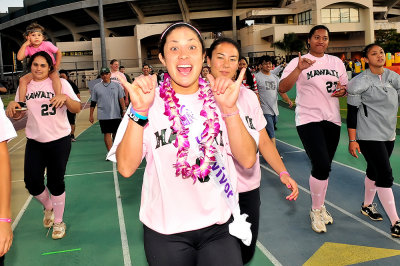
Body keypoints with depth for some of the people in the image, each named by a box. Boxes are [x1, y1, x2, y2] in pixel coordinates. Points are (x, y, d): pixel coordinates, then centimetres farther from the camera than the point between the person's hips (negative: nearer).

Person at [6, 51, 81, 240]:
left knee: (55, 183, 3)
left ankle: (58, 222, 23)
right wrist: (12, 107, -8)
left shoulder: (60, 83, -2)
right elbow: (17, 115, 15)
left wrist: (66, 98, -28)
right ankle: (48, 207, 32)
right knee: (32, 183, 0)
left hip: (59, 141, -3)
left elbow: (77, 109, -8)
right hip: (34, 142, 3)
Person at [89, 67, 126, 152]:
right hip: (103, 115, 0)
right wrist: (91, 115, 8)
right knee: (107, 133, -3)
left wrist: (124, 110, -1)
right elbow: (93, 102, 9)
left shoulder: (117, 85, 5)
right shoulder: (96, 87, 6)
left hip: (116, 114, 1)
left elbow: (121, 99, 6)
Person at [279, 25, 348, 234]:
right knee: (321, 165, -15)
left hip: (332, 120, 5)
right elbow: (282, 88, -14)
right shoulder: (298, 62, -3)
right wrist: (298, 69, -27)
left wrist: (342, 90, -2)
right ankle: (315, 211, 6)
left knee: (324, 167, 11)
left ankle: (320, 207, 30)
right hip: (308, 120, -5)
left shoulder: (336, 62, 13)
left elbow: (344, 86, 22)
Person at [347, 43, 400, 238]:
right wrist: (352, 140, -12)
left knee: (374, 171, 19)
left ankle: (367, 205, 39)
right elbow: (352, 112, -10)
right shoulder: (360, 82, -11)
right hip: (369, 136, -6)